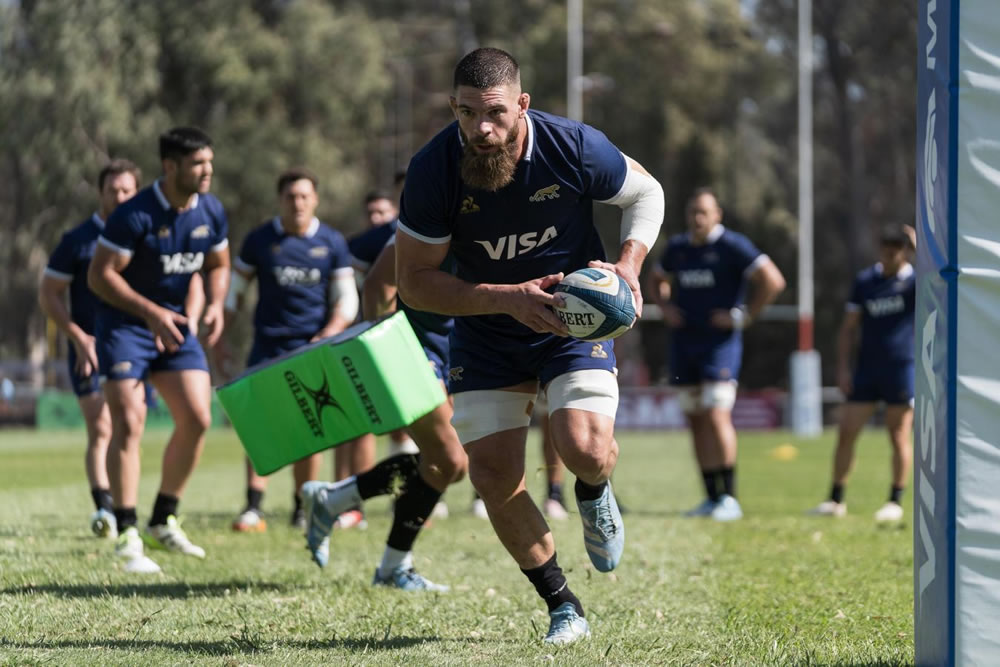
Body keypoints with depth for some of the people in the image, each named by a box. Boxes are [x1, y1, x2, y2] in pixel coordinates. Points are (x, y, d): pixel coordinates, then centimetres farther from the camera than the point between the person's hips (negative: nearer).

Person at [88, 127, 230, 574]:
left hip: (173, 323, 6)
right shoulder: (134, 215, -22)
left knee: (196, 419, -3)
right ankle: (126, 537, -10)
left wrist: (216, 304, -7)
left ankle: (163, 523, 13)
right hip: (124, 323, -6)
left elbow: (218, 264, 14)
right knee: (128, 424, -13)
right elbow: (99, 275, -19)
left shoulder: (211, 213, -3)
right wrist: (150, 312, -26)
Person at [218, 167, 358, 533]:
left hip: (313, 349, 1)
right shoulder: (260, 240, 3)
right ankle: (253, 508, -12)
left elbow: (346, 298, 6)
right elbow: (234, 289, 11)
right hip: (268, 347, -1)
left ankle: (303, 508, 11)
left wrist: (330, 333, -11)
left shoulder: (331, 243, 4)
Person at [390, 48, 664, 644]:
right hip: (485, 334, 2)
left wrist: (630, 265, -17)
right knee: (493, 477, -6)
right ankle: (563, 607, 14)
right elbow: (415, 282, -15)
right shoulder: (433, 171, -21)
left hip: (575, 321, -1)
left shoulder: (575, 147, -22)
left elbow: (647, 193, -1)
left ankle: (594, 495, 17)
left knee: (585, 448, -23)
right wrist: (509, 298, -26)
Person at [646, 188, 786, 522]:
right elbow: (656, 279, 31)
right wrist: (666, 307, 12)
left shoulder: (732, 246, -7)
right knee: (696, 421, 6)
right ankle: (711, 498, 12)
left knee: (716, 415, -16)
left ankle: (729, 498, -13)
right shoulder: (678, 247, 11)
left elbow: (773, 281, -11)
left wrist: (744, 316, -11)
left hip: (720, 343, -6)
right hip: (684, 342, 6)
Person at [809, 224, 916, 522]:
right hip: (867, 371, 4)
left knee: (899, 438, 0)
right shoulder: (864, 281, 8)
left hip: (902, 369, -4)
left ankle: (895, 502, 10)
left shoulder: (915, 280, -2)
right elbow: (848, 327, 12)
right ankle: (836, 500, 7)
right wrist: (842, 368, 4)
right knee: (846, 433, -1)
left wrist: (921, 248, -25)